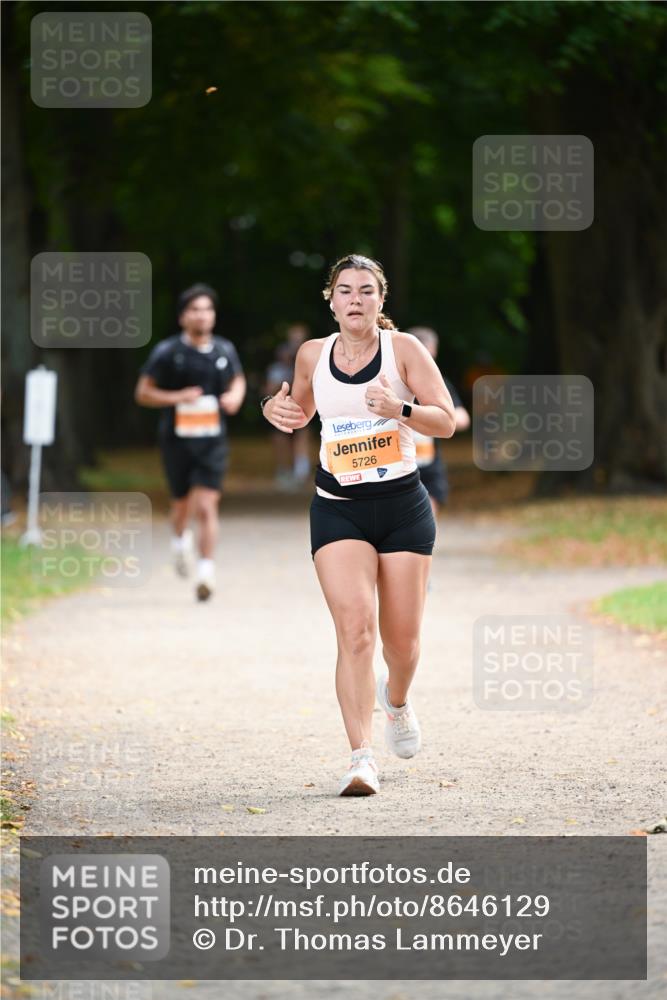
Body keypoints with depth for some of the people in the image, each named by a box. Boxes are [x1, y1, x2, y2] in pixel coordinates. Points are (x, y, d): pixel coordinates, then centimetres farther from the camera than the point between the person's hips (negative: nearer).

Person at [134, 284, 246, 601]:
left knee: (207, 507, -12)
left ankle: (206, 572, -13)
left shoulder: (224, 351, 4)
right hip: (176, 440, -1)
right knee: (183, 505, 15)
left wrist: (235, 396, -1)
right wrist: (176, 397, -17)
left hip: (212, 441, 1)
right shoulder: (167, 352, -6)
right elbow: (143, 393, -2)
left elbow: (238, 381, 22)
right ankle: (180, 539, 49)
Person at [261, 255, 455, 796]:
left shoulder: (403, 348, -4)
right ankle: (362, 756, -21)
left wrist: (400, 408, -26)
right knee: (355, 629, -17)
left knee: (402, 639, 7)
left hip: (403, 506, -1)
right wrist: (277, 409, 2)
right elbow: (301, 411, 26)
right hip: (338, 509, 1)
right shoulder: (313, 354, 5)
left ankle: (397, 700, 44)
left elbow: (447, 421, -7)